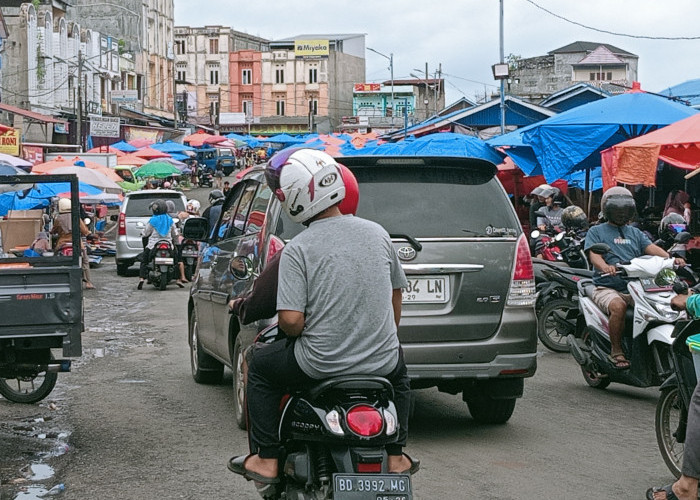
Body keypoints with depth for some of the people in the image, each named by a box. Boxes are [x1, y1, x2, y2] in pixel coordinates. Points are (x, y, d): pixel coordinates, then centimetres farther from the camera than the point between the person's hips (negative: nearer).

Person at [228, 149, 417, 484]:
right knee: (399, 371, 38)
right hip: (381, 361, 4)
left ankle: (266, 460, 19)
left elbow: (291, 321, -19)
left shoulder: (297, 250, -13)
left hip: (320, 364, -4)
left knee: (260, 367, 23)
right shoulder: (377, 233, 1)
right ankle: (395, 456, 32)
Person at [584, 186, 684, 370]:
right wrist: (605, 267, -31)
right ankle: (616, 351, -22)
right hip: (606, 288, -4)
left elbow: (651, 248, 6)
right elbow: (594, 255, -6)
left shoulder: (635, 233, 23)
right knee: (618, 306, -36)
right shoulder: (596, 231, 11)